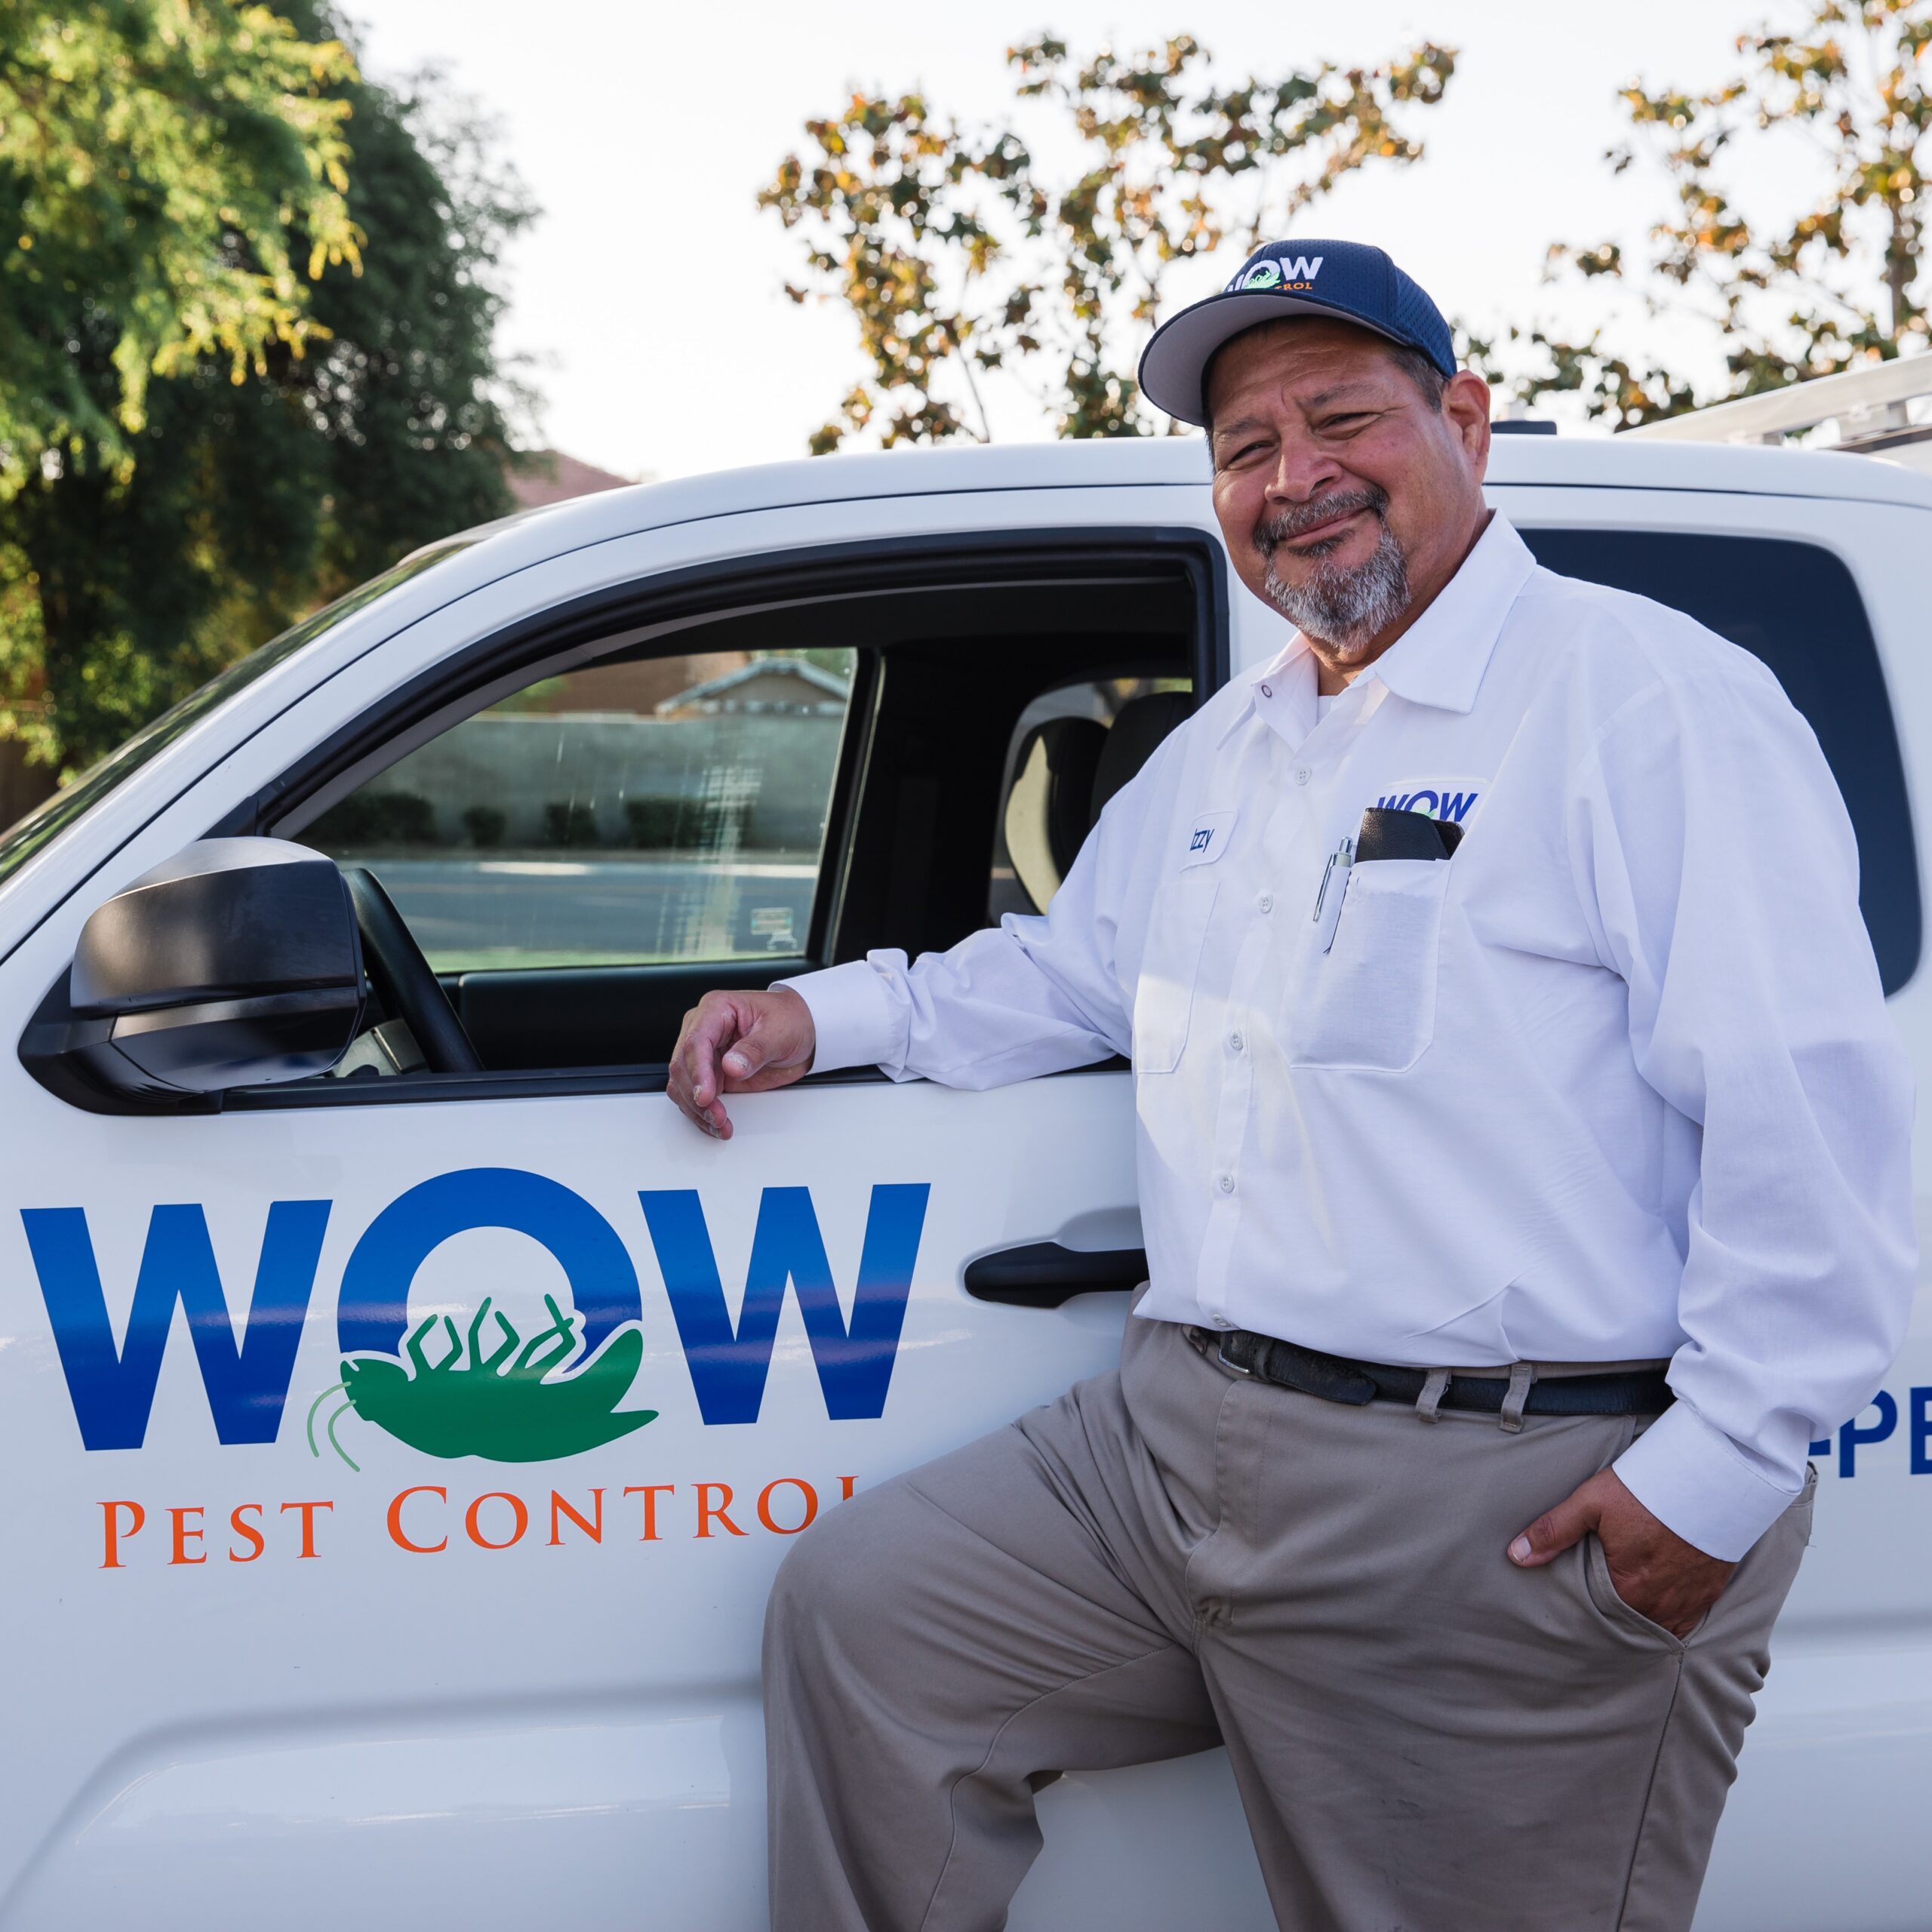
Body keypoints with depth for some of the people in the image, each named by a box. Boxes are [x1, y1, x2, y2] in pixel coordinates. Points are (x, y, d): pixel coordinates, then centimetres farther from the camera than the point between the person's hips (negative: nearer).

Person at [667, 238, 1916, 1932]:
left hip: (1524, 1519, -7)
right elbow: (1069, 975, 32)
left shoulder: (1649, 698, -10)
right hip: (1183, 1450, 8)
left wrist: (1725, 1463, -19)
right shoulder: (1221, 752, 18)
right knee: (856, 1613, 4)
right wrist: (821, 1014, 15)